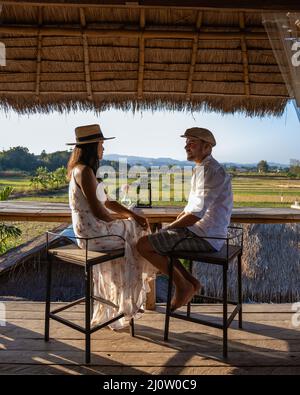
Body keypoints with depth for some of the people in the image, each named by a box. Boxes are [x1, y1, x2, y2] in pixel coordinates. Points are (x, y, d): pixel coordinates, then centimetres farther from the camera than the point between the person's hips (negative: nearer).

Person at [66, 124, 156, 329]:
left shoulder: (85, 170, 14)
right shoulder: (84, 171, -18)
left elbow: (107, 201, 14)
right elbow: (98, 210, -22)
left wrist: (133, 215, 4)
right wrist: (115, 218, -1)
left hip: (92, 229, 9)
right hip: (92, 232, -9)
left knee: (138, 227, 15)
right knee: (139, 241, 5)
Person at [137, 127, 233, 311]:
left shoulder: (211, 171, -17)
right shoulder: (202, 169, 16)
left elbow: (196, 214, -23)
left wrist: (170, 227, -10)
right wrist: (173, 225, 8)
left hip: (205, 236, -10)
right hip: (201, 231, 10)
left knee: (144, 245, -11)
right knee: (153, 239, 19)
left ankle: (183, 285, 2)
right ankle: (191, 281, 13)